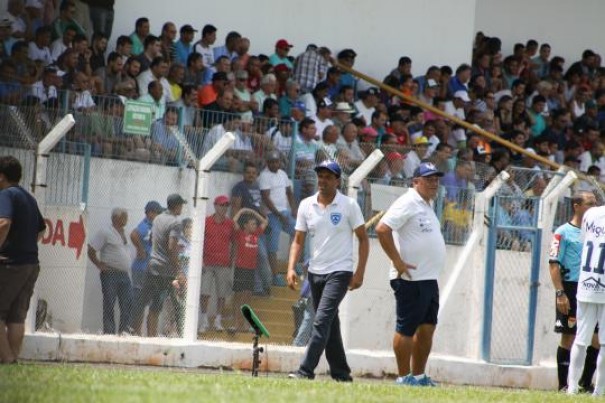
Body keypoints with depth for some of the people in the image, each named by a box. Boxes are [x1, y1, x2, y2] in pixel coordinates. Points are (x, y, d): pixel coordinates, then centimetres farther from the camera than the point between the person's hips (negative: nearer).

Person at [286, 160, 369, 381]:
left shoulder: (349, 205, -5)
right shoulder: (306, 205, 6)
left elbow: (363, 239, -1)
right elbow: (298, 240, 8)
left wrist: (360, 272, -8)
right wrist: (291, 268, -7)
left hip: (340, 272, -5)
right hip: (315, 272, 5)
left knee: (322, 320, -17)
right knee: (329, 323, 11)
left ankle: (306, 370, -23)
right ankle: (340, 373, 20)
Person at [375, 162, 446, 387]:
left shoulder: (427, 205, 19)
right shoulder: (408, 203, -11)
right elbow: (382, 229, -20)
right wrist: (397, 261, -21)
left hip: (429, 279, 10)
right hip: (411, 278, -10)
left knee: (427, 328, 9)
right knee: (407, 328, -5)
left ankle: (419, 376, 15)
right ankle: (404, 377, -1)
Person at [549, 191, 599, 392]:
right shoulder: (564, 232, -4)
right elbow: (554, 264, -8)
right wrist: (560, 293, -16)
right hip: (571, 289, -6)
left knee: (596, 338, 4)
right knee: (568, 337, -1)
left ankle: (586, 383, 15)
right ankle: (563, 384, 5)